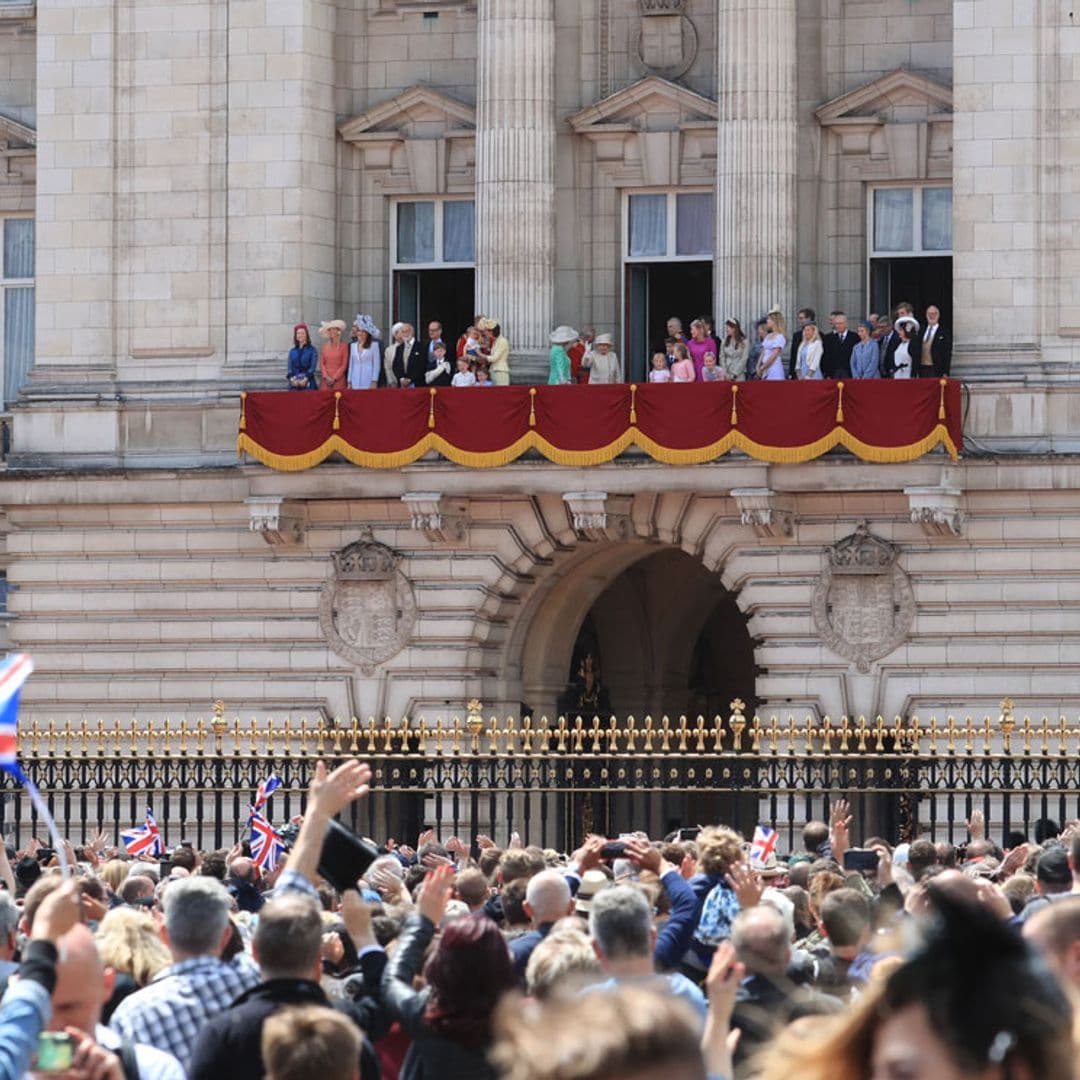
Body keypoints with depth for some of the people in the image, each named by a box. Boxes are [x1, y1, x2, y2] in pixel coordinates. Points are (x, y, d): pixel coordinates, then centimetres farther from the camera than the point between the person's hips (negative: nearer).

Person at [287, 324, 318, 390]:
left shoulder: (311, 349, 4)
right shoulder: (292, 351, 14)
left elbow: (313, 366, -4)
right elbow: (290, 367, 8)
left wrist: (306, 379, -16)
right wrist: (292, 378, -10)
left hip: (308, 383, -3)